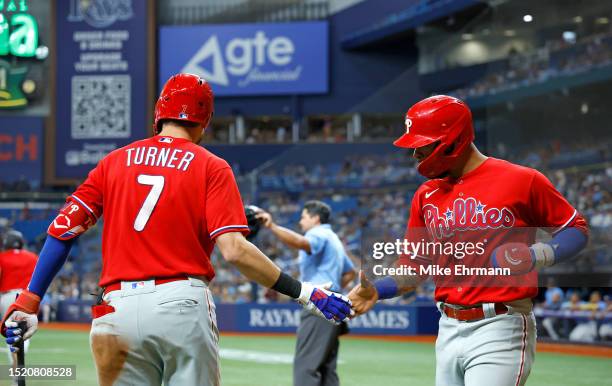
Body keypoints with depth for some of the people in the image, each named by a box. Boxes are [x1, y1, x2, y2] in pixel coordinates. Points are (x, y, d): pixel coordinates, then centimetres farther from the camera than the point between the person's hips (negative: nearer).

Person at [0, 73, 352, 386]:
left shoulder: (115, 161, 14)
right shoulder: (211, 167, 4)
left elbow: (64, 227, 5)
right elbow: (234, 250, -9)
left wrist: (30, 300, 7)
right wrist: (304, 293, -4)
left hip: (118, 309, 3)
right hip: (182, 305, -3)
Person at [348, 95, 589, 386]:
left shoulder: (521, 181, -5)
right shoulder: (426, 195, 12)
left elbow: (576, 228, 2)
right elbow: (414, 268, 15)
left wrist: (539, 255, -16)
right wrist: (376, 291, -3)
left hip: (500, 330, -6)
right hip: (449, 330, 7)